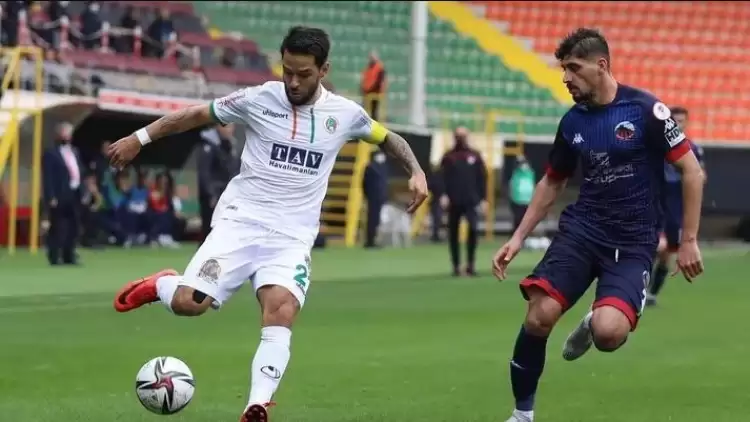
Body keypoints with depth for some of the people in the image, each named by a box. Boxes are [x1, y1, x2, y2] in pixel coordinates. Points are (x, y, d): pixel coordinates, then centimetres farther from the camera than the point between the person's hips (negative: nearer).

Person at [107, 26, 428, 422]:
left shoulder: (344, 113, 2)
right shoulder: (259, 99, -4)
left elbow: (389, 138, 19)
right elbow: (198, 114, 6)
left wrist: (416, 171, 2)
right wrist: (139, 138, 5)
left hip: (292, 237, 1)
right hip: (240, 221, -1)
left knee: (281, 309, -26)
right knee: (189, 303, -18)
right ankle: (160, 285, 20)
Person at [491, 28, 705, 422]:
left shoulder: (645, 110, -10)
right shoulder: (572, 122, 6)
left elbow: (692, 171, -6)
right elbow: (552, 183, 20)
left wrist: (689, 240, -7)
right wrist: (518, 238, 12)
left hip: (633, 241, -4)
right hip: (582, 228, 4)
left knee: (608, 332, -26)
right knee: (539, 315, -18)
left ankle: (592, 325, 14)